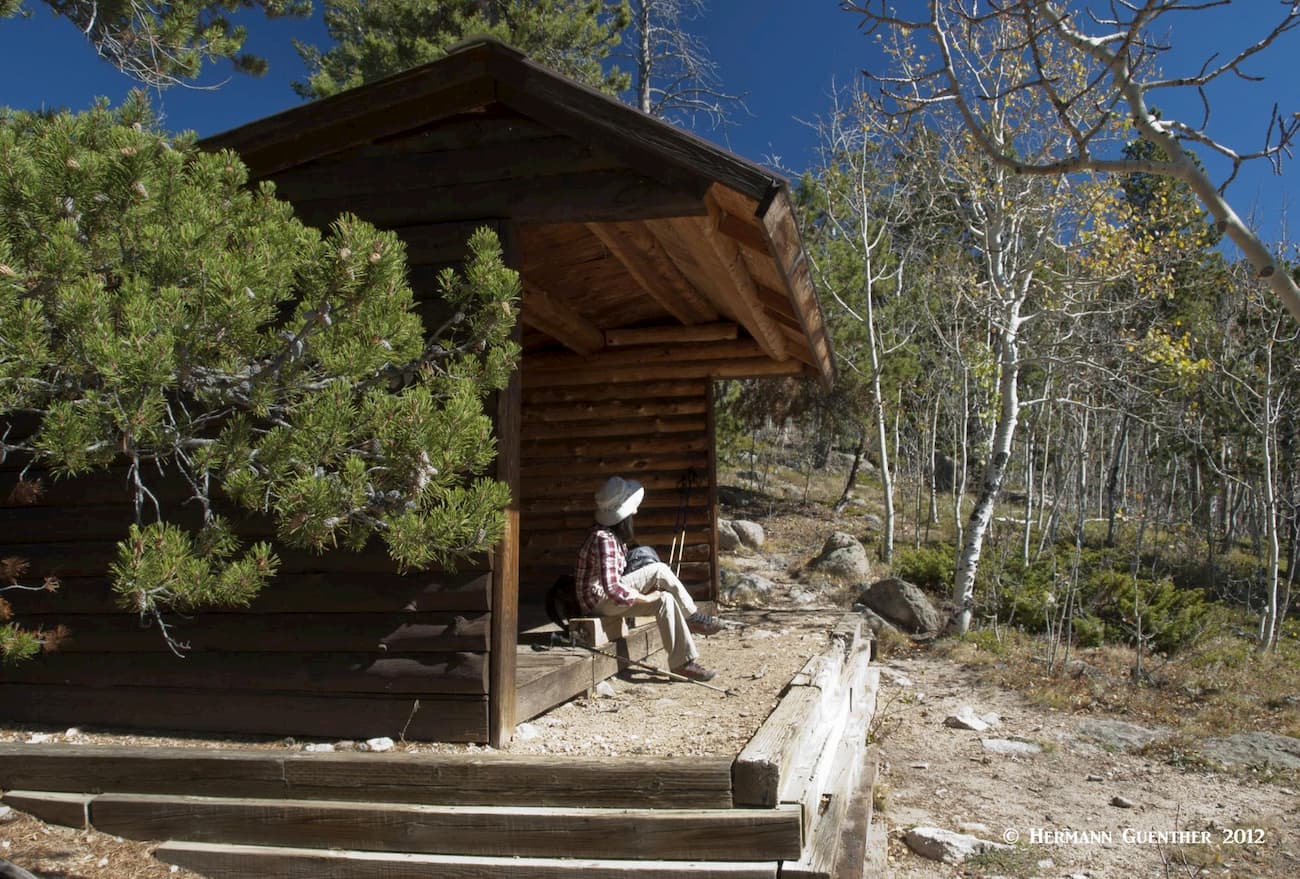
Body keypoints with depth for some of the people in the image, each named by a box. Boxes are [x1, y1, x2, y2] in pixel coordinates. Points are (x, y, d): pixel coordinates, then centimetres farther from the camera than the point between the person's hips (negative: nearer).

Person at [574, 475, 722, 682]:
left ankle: (682, 661, -4)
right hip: (600, 601, -9)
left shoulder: (613, 533, 7)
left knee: (665, 600, -6)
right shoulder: (604, 539, -24)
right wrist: (645, 598, -19)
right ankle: (691, 617, -7)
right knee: (659, 570, -22)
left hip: (610, 596, 9)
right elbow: (612, 588, -30)